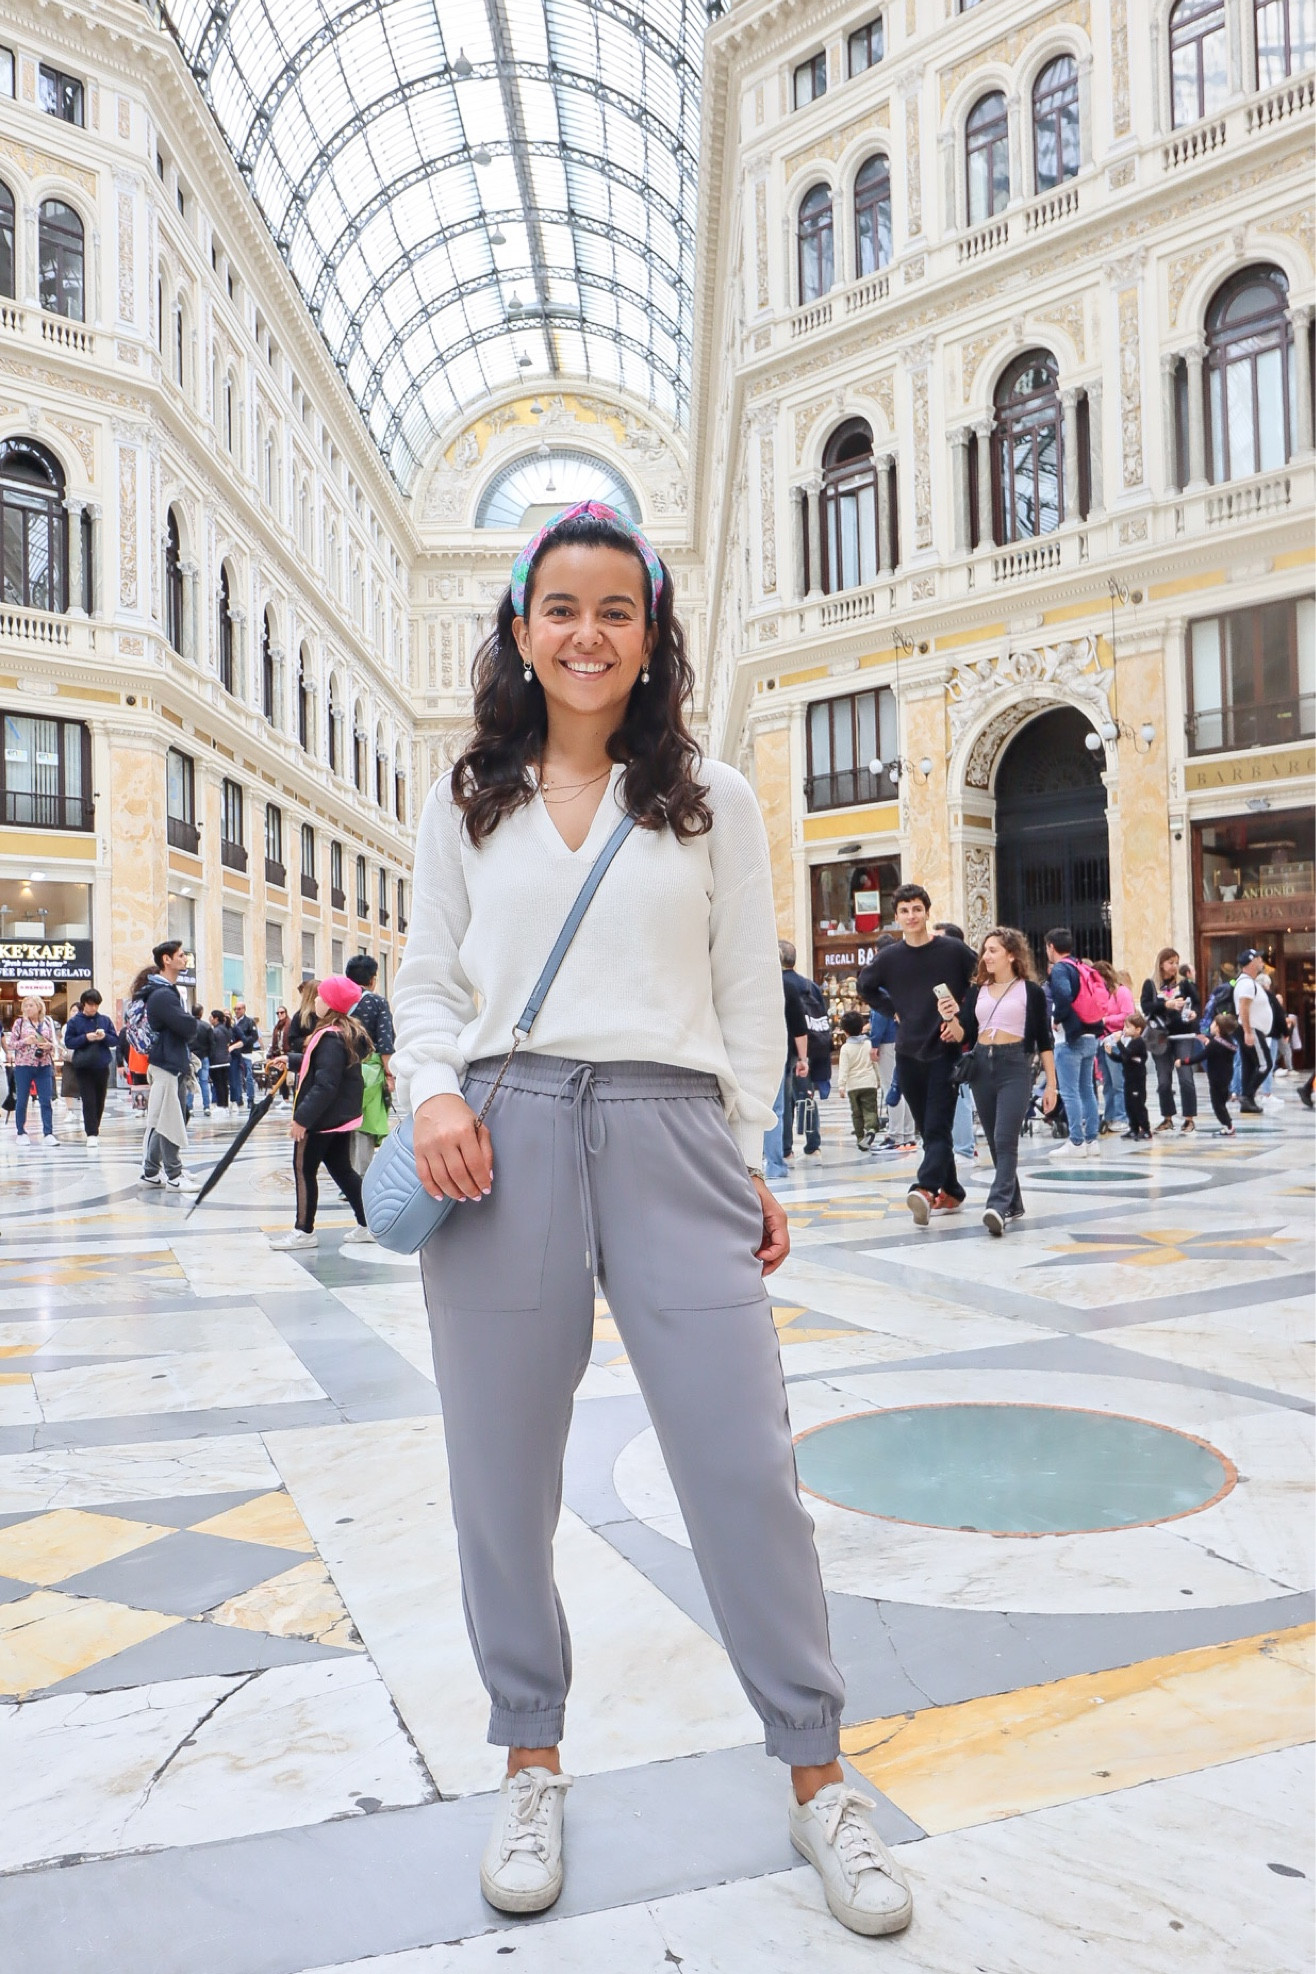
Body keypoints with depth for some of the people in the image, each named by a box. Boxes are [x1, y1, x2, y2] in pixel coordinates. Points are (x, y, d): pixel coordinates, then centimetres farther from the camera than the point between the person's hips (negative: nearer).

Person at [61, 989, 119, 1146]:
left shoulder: (105, 1020, 6)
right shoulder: (74, 1021, 0)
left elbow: (115, 1040, 6)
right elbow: (68, 1042, -4)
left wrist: (105, 1037, -14)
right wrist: (86, 1038, -18)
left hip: (102, 1066, 3)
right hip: (83, 1067, -3)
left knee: (100, 1101, 10)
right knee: (88, 1101, -8)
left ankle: (93, 1128, 26)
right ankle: (91, 1134, -7)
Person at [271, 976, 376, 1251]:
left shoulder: (331, 1037, -22)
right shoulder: (349, 1032, 7)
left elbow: (325, 1085, -27)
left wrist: (302, 1117, -24)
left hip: (323, 1118, -10)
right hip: (342, 1115, 10)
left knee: (304, 1169, 3)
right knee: (342, 1169, 15)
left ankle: (304, 1231, 11)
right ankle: (366, 1224, 17)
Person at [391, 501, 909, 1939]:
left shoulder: (712, 801, 9)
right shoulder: (465, 803, 12)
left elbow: (749, 998, 9)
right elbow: (427, 982, 12)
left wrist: (747, 1163, 5)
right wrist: (432, 1091, -8)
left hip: (671, 1136, -1)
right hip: (500, 1142, 2)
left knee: (746, 1466, 0)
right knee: (503, 1472, 8)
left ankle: (817, 1781, 20)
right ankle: (532, 1764, 31)